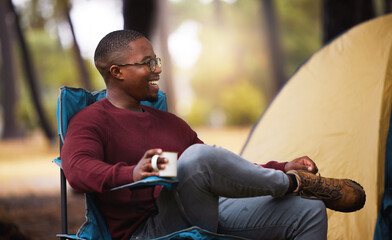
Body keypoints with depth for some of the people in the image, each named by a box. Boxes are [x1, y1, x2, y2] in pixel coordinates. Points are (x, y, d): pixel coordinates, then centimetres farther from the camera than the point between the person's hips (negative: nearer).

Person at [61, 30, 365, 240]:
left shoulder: (169, 123, 25)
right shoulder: (89, 122, 0)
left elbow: (225, 175, 27)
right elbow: (78, 169, -22)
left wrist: (282, 167, 14)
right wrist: (131, 174, -43)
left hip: (211, 215, 8)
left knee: (309, 211, -4)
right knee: (198, 157, -35)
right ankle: (293, 184, -11)